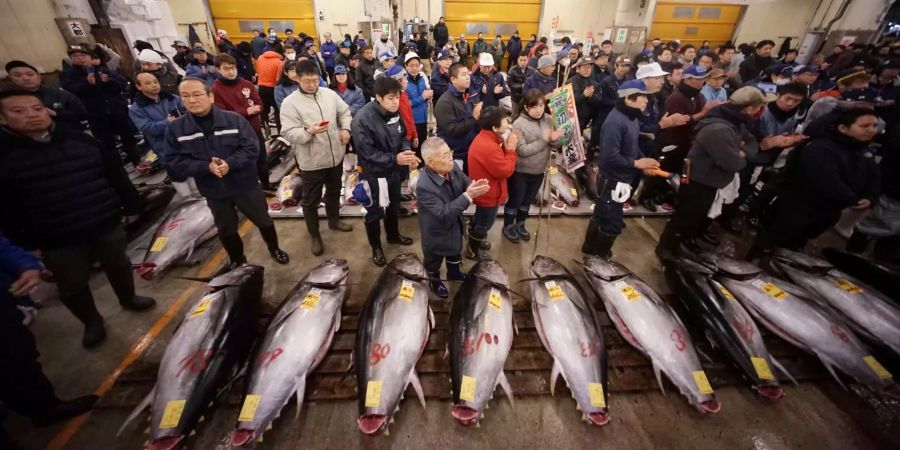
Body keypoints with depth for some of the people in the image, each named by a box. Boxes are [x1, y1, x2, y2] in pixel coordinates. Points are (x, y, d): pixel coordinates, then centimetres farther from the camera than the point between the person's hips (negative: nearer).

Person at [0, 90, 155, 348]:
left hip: (107, 224, 1)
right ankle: (92, 322, 35)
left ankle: (128, 299, 45)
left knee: (119, 266, 19)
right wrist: (25, 244, -7)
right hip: (57, 240, -1)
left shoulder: (81, 141, -1)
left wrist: (131, 205, 6)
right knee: (72, 287, 12)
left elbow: (116, 174, 6)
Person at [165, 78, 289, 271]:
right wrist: (206, 167, -22)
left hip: (245, 184, -2)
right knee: (226, 230, 19)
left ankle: (275, 249, 39)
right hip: (213, 190, 3)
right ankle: (237, 260, 43)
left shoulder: (234, 119, -11)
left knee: (263, 221, 14)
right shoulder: (175, 128, -4)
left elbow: (252, 148, -14)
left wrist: (230, 163, -28)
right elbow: (175, 161, -6)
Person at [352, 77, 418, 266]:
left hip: (393, 170, 6)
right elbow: (367, 153, -24)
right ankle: (376, 247, 34)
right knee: (375, 212, 11)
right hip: (373, 174, -6)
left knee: (394, 205, 23)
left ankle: (393, 235, 49)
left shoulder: (395, 112, -5)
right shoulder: (363, 119, -25)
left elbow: (402, 136, 7)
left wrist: (407, 151, -14)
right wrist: (395, 158, -29)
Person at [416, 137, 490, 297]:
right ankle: (435, 281, 55)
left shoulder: (453, 167, -17)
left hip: (455, 225, 6)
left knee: (455, 252, 33)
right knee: (434, 261, 24)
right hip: (437, 233, -6)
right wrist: (468, 196, -40)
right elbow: (443, 213, -36)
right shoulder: (424, 186, -37)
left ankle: (454, 273, 63)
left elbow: (466, 184, -6)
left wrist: (476, 187, -31)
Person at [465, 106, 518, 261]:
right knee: (484, 223, 11)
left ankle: (475, 239, 52)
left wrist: (505, 146, -7)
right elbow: (505, 171, -28)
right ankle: (473, 250, 31)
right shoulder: (489, 147, -34)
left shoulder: (484, 138, 0)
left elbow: (498, 160, 7)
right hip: (489, 194, -10)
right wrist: (510, 149, -20)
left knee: (480, 218, 30)